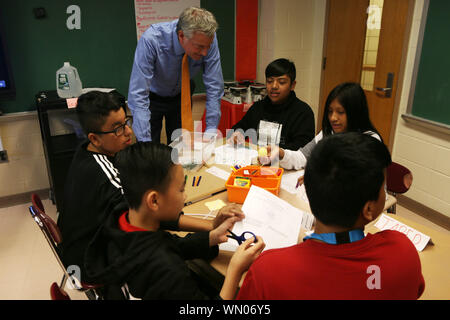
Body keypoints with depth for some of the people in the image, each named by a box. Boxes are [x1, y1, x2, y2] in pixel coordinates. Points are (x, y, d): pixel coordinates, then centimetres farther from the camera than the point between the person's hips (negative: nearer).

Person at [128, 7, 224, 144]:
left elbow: (214, 86, -18)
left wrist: (211, 130, -22)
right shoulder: (151, 40, -34)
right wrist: (145, 142, -41)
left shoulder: (207, 39, -25)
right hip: (153, 97, -2)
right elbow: (138, 94, -36)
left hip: (182, 95, 3)